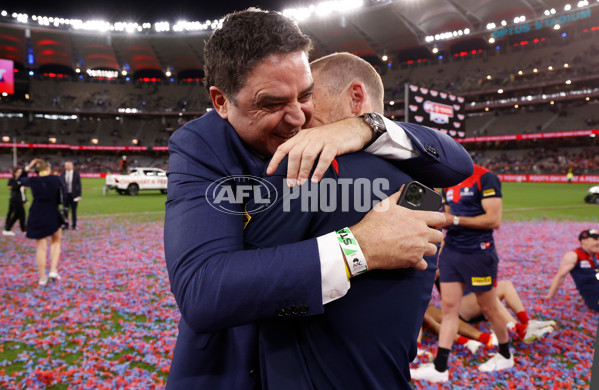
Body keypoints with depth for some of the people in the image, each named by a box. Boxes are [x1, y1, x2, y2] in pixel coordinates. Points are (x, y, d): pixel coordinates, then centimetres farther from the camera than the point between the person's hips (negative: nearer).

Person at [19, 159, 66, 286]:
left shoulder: (32, 180, -3)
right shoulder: (56, 179, -8)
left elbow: (20, 180, 19)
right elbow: (64, 195, -4)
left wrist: (27, 168, 15)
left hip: (36, 217, 1)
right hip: (53, 216, -1)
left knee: (41, 247, 8)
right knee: (56, 242, 21)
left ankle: (42, 278, 15)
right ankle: (53, 270, 7)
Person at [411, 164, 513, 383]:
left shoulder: (485, 178, -12)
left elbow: (494, 220, -19)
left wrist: (456, 220, -20)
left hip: (478, 254, -6)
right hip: (451, 251, 6)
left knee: (489, 308, 11)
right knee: (449, 307, 4)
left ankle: (505, 356, 35)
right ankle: (440, 367, 8)